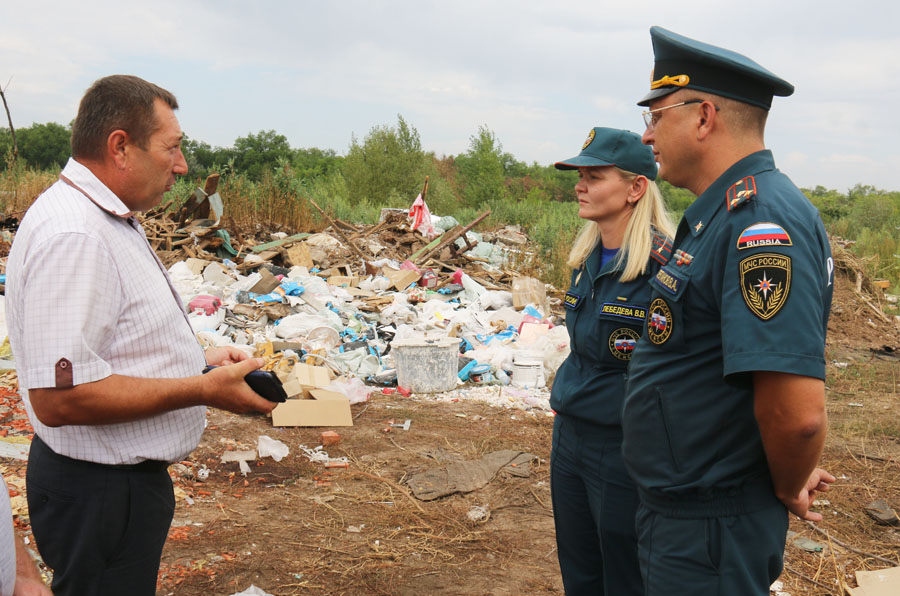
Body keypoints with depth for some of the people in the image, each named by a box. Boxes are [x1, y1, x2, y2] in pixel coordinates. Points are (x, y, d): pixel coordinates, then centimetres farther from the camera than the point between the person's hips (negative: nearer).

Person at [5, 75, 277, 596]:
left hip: (128, 474, 10)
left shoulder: (110, 219, 11)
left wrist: (197, 357, 7)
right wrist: (205, 389, -24)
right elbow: (61, 396, -31)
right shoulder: (71, 236, -25)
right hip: (99, 493, -10)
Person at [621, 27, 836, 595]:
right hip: (679, 508, 10)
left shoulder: (762, 219, -26)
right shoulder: (724, 213, 9)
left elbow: (798, 412, -33)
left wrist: (789, 487, -14)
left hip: (707, 529, -10)